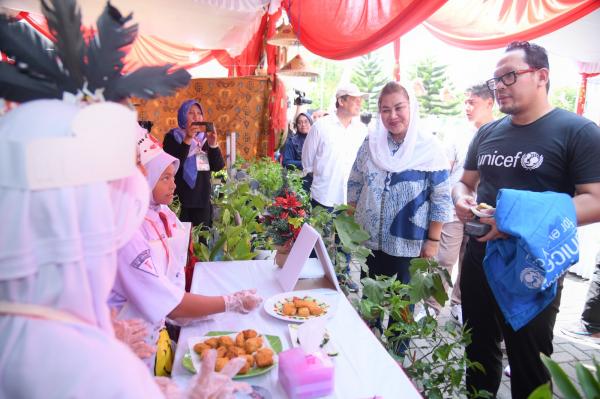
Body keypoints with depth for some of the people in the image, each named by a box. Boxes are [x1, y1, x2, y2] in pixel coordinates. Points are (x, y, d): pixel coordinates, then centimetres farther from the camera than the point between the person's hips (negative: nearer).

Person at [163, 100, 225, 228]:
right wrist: (187, 140, -23)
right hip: (180, 200, -4)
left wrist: (213, 144, -13)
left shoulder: (204, 138, 11)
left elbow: (218, 167, 2)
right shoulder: (172, 137, -1)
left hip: (203, 200, 5)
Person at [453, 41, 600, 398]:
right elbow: (465, 182, 17)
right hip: (479, 261, 5)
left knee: (529, 367, 12)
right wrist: (462, 200, -7)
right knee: (479, 355, 20)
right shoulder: (488, 133, 8)